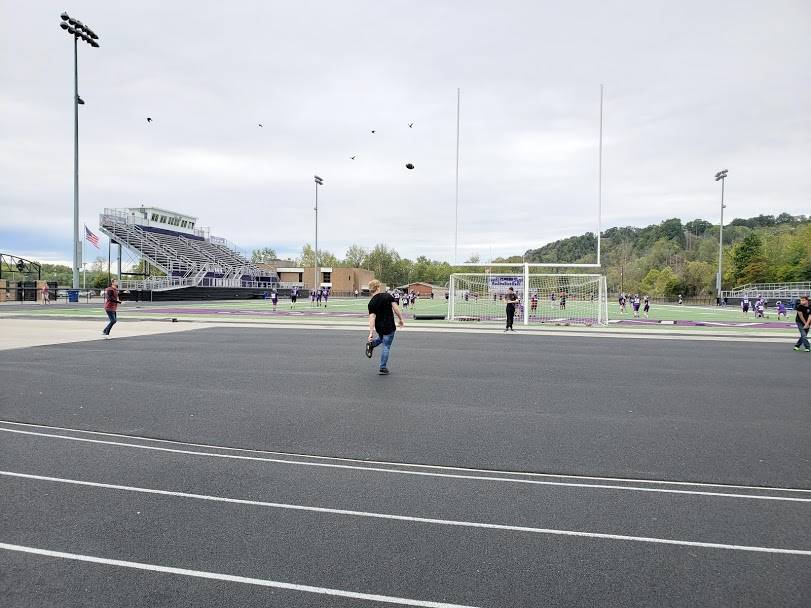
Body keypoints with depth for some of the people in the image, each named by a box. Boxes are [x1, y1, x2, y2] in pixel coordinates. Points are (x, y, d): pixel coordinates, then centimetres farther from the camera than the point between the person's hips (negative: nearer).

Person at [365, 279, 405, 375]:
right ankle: (383, 369, 9)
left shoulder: (371, 303, -8)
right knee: (386, 347, 6)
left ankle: (371, 344, 12)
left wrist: (371, 333, -16)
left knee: (381, 338, 36)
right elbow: (395, 308, -14)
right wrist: (400, 319, -1)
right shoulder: (388, 296, -9)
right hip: (389, 326, -3)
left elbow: (372, 318, -14)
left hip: (378, 327, 3)